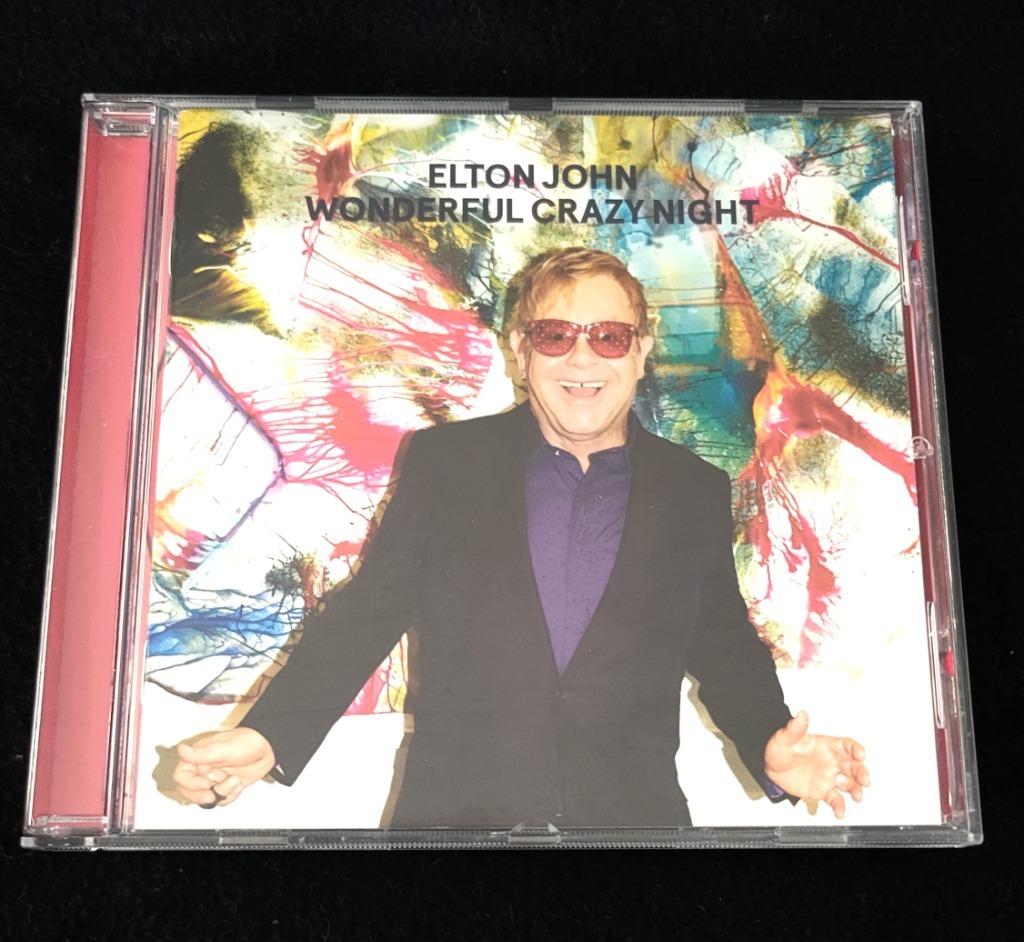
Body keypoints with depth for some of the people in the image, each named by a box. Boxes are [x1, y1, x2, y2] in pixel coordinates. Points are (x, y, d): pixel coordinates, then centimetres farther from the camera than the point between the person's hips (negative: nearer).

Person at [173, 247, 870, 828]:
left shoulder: (696, 492, 9)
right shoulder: (443, 461, 6)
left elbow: (724, 647, 14)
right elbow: (367, 613, 5)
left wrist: (772, 745, -5)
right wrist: (268, 736, -7)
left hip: (633, 816, 2)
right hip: (452, 812, -1)